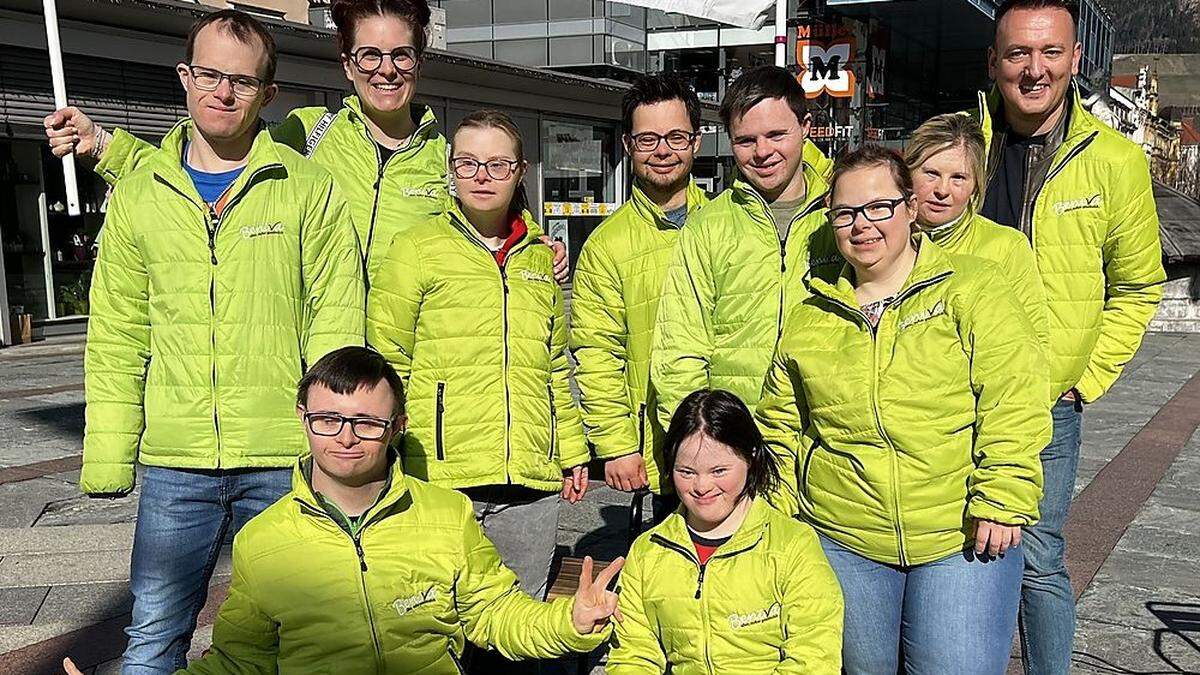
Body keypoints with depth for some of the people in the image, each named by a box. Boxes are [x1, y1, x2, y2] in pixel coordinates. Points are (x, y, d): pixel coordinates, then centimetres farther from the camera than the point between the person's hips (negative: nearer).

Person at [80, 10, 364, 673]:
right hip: (173, 461, 2)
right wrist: (107, 455, 2)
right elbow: (116, 337, 9)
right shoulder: (138, 195, 8)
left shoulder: (310, 189, 1)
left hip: (285, 460, -2)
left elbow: (336, 326, -2)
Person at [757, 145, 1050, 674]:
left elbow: (1013, 402, -8)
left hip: (962, 536, -3)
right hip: (842, 541, 3)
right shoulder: (808, 314, 8)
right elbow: (781, 424, 14)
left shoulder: (972, 289, -2)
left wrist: (1000, 502, -14)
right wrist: (781, 512, 9)